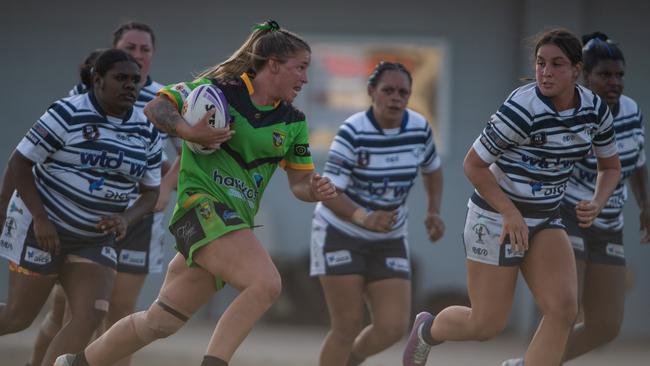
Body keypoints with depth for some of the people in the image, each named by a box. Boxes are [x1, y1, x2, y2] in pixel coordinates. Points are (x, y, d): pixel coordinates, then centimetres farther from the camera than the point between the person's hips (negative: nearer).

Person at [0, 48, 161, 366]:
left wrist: (125, 219, -13)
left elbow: (151, 191, 9)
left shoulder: (146, 132, 2)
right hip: (43, 226, -5)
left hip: (94, 240, 5)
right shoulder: (68, 114, -14)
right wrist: (40, 218, -21)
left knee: (91, 315, -12)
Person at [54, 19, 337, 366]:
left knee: (160, 323, 12)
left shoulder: (293, 124, 10)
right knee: (265, 283, -29)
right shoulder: (219, 89, -6)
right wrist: (189, 131, -22)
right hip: (201, 204, -7)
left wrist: (315, 189, -8)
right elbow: (155, 107, -3)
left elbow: (299, 181, 15)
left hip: (236, 221, 7)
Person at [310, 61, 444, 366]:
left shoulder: (419, 128, -5)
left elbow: (432, 169, 16)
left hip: (388, 241, 5)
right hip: (340, 234, -5)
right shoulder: (353, 132, -20)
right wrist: (365, 218, -40)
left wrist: (434, 211, 1)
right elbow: (329, 193, -24)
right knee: (347, 329, -9)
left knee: (393, 328, -6)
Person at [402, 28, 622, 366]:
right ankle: (427, 328, 34)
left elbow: (610, 166, 13)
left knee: (564, 309, -15)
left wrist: (596, 204, -8)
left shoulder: (595, 109, -3)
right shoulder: (522, 108, -23)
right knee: (486, 326, 0)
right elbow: (473, 164, -15)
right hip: (496, 218, -6)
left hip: (545, 219, 6)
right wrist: (510, 212, -23)